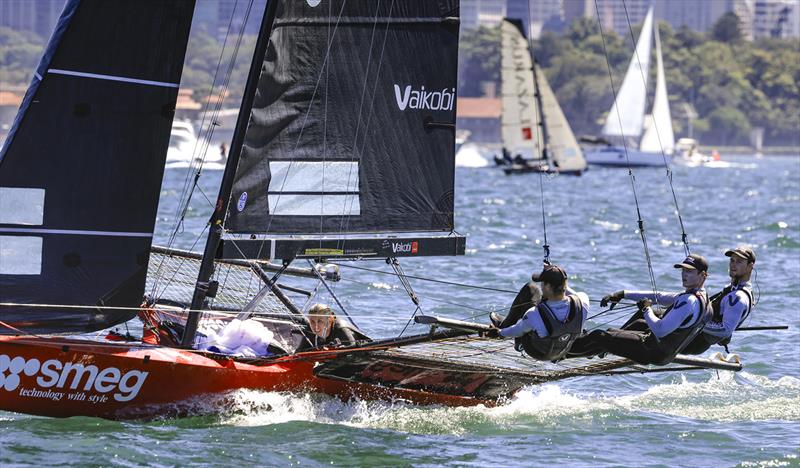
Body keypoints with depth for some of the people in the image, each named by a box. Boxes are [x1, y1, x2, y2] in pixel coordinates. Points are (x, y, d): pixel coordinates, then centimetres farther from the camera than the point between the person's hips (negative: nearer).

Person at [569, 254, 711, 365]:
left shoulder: (689, 301, -26)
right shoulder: (700, 296, 6)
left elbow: (660, 330, -32)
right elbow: (659, 297, 14)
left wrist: (647, 309, -14)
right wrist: (623, 294, 13)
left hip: (654, 353, -10)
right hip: (667, 352, 10)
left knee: (599, 336, -3)